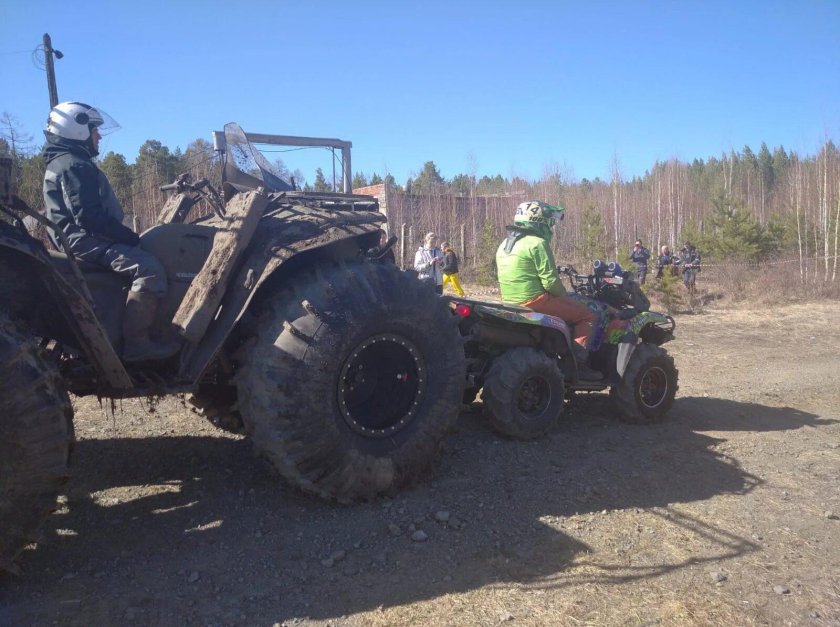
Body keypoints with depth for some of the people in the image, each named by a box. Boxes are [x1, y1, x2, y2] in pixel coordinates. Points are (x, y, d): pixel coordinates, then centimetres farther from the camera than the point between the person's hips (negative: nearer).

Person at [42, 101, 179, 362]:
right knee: (149, 268, -29)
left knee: (144, 253, 22)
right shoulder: (75, 165, -13)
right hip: (85, 240, -11)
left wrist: (127, 236, 17)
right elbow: (88, 217, -24)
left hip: (81, 238, 11)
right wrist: (130, 237, -17)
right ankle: (135, 342, -31)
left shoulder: (64, 163, 22)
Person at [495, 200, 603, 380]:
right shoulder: (537, 243, -14)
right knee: (587, 315, 0)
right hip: (535, 300, -10)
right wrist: (565, 296, 1)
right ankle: (578, 363, -7)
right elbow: (550, 281, -18)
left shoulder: (504, 244, 13)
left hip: (511, 301, 10)